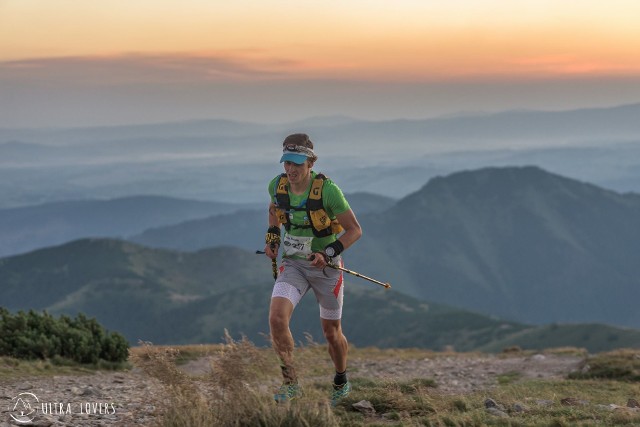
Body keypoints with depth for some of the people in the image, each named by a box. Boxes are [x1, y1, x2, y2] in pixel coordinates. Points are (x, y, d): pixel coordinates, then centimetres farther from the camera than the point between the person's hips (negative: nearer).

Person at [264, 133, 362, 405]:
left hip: (326, 267, -3)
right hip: (292, 264, 3)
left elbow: (355, 230, -15)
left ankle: (341, 382, 40)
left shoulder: (327, 190, -22)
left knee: (331, 332, 11)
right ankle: (291, 383, -10)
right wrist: (271, 237, 2)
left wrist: (328, 254, -26)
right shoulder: (277, 186, -8)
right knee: (277, 318, -22)